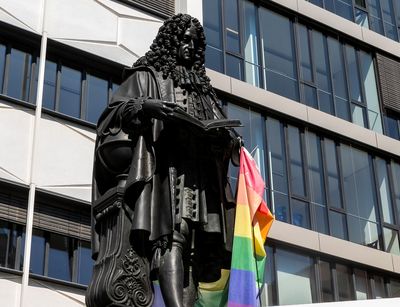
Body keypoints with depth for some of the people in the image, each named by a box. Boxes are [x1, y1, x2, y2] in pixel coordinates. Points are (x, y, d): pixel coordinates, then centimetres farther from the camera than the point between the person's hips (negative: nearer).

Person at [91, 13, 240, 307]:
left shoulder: (202, 86, 32)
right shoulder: (146, 75, 19)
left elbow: (223, 129, 24)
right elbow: (115, 111, 7)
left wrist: (226, 135, -1)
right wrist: (144, 106, -13)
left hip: (200, 174, 5)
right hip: (163, 166, -5)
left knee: (194, 247, -10)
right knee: (172, 235, -26)